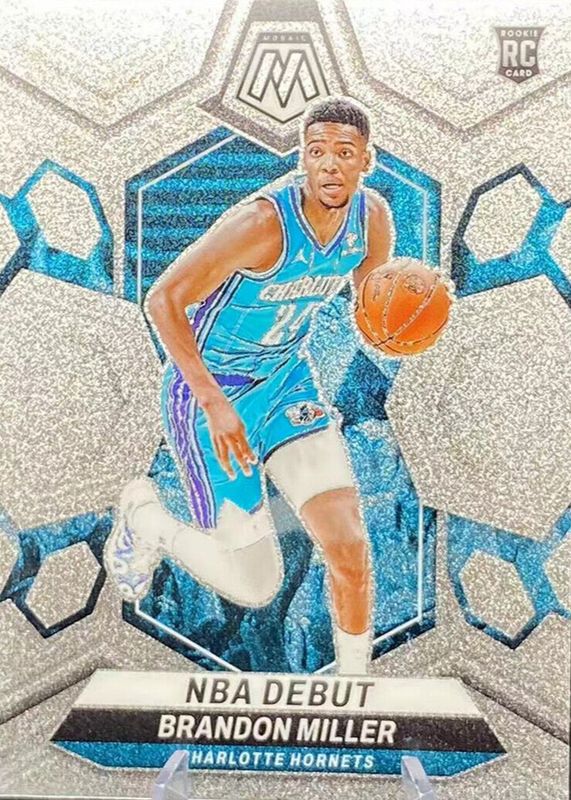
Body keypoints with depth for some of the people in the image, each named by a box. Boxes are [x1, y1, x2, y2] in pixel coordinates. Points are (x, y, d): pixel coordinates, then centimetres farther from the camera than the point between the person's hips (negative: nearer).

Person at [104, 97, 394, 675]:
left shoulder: (372, 217, -6)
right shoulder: (262, 222, -27)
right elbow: (162, 301, -24)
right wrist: (214, 405, -30)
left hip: (287, 379, 6)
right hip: (208, 392, -5)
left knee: (348, 546, -5)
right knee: (255, 587, 1)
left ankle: (353, 682, 23)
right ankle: (146, 518, 29)